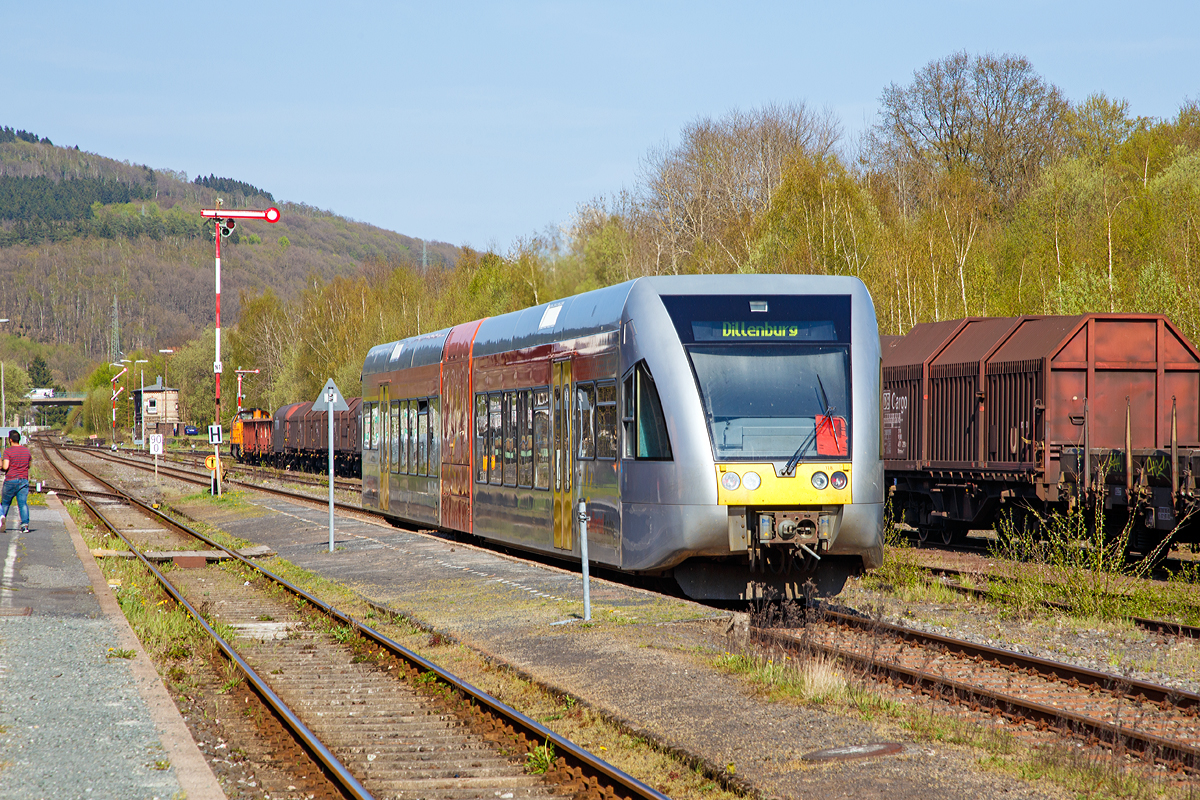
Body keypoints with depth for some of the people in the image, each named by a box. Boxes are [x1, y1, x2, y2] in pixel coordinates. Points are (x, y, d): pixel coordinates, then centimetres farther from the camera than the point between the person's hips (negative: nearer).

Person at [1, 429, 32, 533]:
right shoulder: (27, 450, 8)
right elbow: (29, 465, 18)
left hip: (10, 481, -3)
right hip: (24, 480, 3)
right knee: (23, 503, -5)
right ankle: (25, 524, -19)